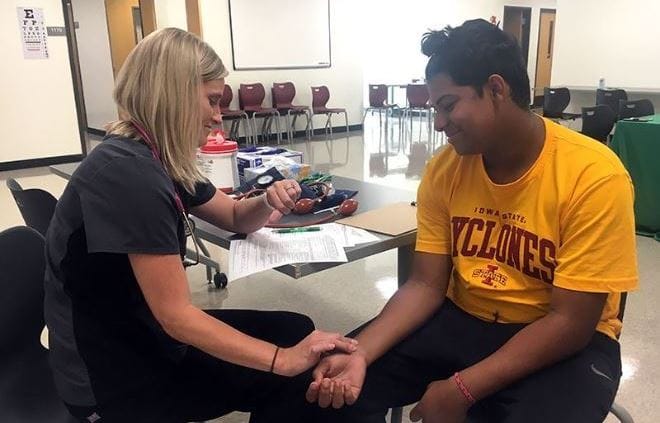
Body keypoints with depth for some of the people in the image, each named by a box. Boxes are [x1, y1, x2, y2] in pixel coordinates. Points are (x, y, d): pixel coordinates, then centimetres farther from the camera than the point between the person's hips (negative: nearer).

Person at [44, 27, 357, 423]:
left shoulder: (163, 162, 1)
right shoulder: (129, 172, -27)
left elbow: (235, 218, 14)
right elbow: (175, 316, -28)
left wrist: (268, 202, -9)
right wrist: (284, 359, -27)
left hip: (144, 333, 8)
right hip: (115, 373, -8)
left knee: (296, 330, 6)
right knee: (295, 373, -3)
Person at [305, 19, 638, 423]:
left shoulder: (595, 176, -19)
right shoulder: (444, 169, -6)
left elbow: (570, 322, -19)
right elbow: (426, 285, -6)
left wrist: (461, 390, -25)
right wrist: (360, 354, -21)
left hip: (565, 341, -2)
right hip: (462, 319, 3)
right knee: (336, 389, -12)